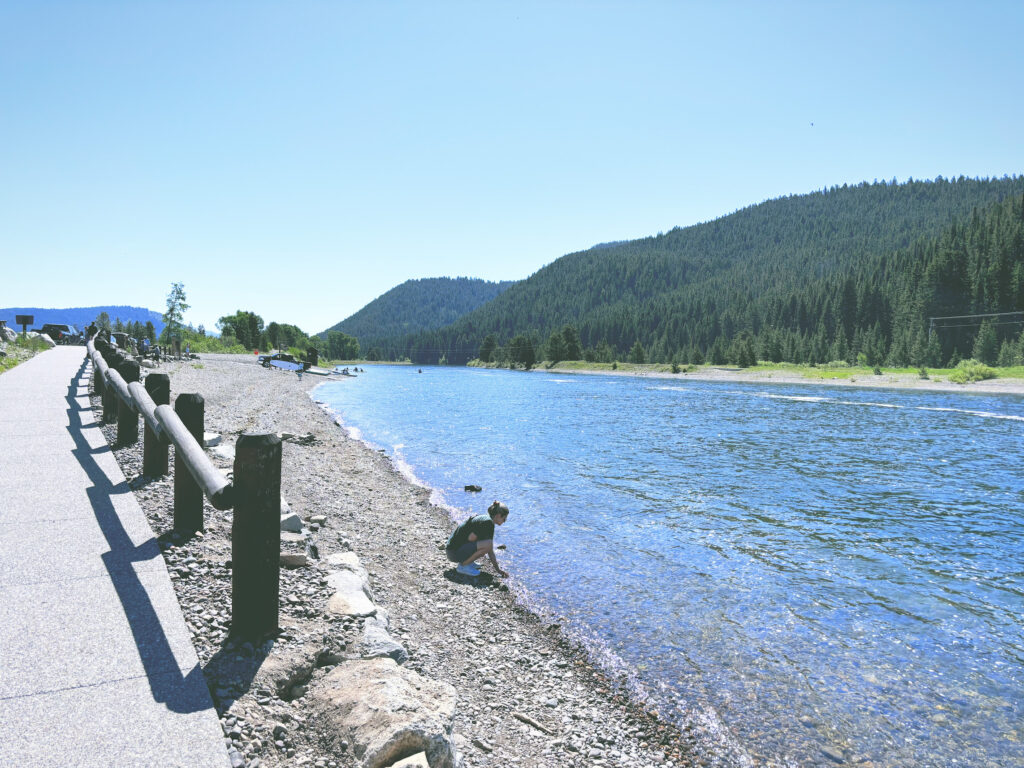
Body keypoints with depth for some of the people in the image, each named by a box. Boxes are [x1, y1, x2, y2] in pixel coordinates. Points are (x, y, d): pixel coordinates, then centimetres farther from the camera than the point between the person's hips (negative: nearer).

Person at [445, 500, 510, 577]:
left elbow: (490, 550, 16)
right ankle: (463, 565, -11)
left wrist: (498, 569, 15)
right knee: (487, 544, -23)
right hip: (454, 552, -10)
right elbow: (471, 538, -22)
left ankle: (466, 561, 11)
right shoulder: (487, 522, -16)